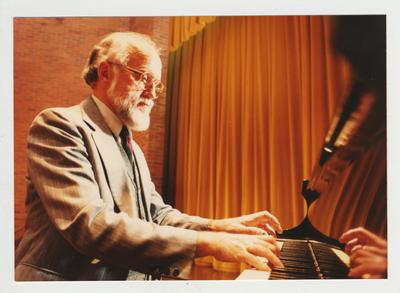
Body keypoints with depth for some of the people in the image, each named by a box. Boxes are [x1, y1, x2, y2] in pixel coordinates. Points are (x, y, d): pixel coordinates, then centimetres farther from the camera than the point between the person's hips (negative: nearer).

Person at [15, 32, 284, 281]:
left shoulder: (133, 149, 15)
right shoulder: (59, 125, -11)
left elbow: (157, 215, 8)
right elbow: (90, 226, -23)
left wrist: (216, 227, -9)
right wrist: (204, 242, -25)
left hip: (133, 277, 7)